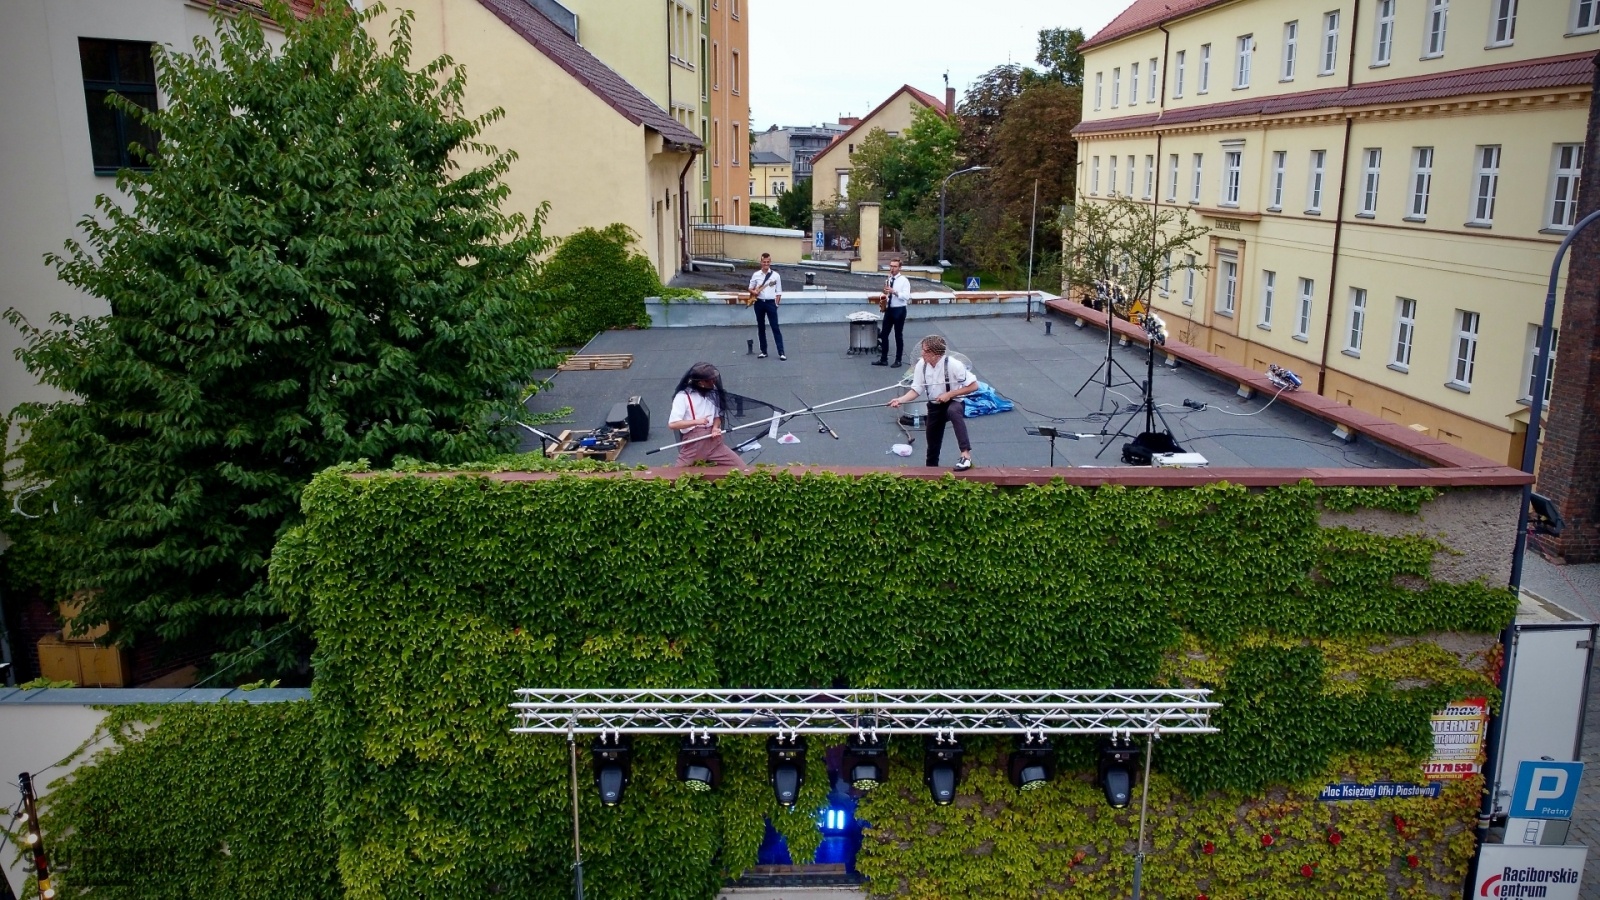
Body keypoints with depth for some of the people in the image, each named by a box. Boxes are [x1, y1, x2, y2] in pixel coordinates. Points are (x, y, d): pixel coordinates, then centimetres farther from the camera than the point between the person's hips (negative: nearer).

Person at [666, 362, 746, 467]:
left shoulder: (713, 393, 9)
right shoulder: (683, 396, -8)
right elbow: (672, 424, -14)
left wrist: (715, 428, -5)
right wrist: (697, 421, -19)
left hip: (714, 442, 4)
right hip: (693, 444, -4)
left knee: (741, 468, -4)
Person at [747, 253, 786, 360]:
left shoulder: (776, 275, 1)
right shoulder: (756, 275, 4)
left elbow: (778, 291, 4)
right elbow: (750, 288, 12)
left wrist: (776, 304, -3)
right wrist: (753, 292, -11)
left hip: (770, 303, -2)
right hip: (759, 303, 2)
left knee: (775, 327, -5)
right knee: (761, 327, 8)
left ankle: (781, 352, -7)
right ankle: (763, 351, 18)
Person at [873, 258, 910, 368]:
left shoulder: (904, 280, -9)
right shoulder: (888, 279, 10)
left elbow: (906, 296, -19)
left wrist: (894, 291, -28)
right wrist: (885, 294, 1)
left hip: (899, 310, -6)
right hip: (888, 309, 6)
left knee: (898, 335, 3)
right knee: (883, 334, 5)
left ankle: (898, 360, 11)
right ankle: (883, 359, 13)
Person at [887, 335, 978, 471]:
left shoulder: (952, 364, -23)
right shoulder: (921, 365, -12)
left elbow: (973, 385, -20)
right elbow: (916, 390, -7)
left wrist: (949, 394, -23)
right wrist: (900, 400, -25)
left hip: (954, 403, -5)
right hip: (934, 406, 5)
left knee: (953, 411, -40)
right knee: (932, 443, 14)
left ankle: (966, 454, -42)